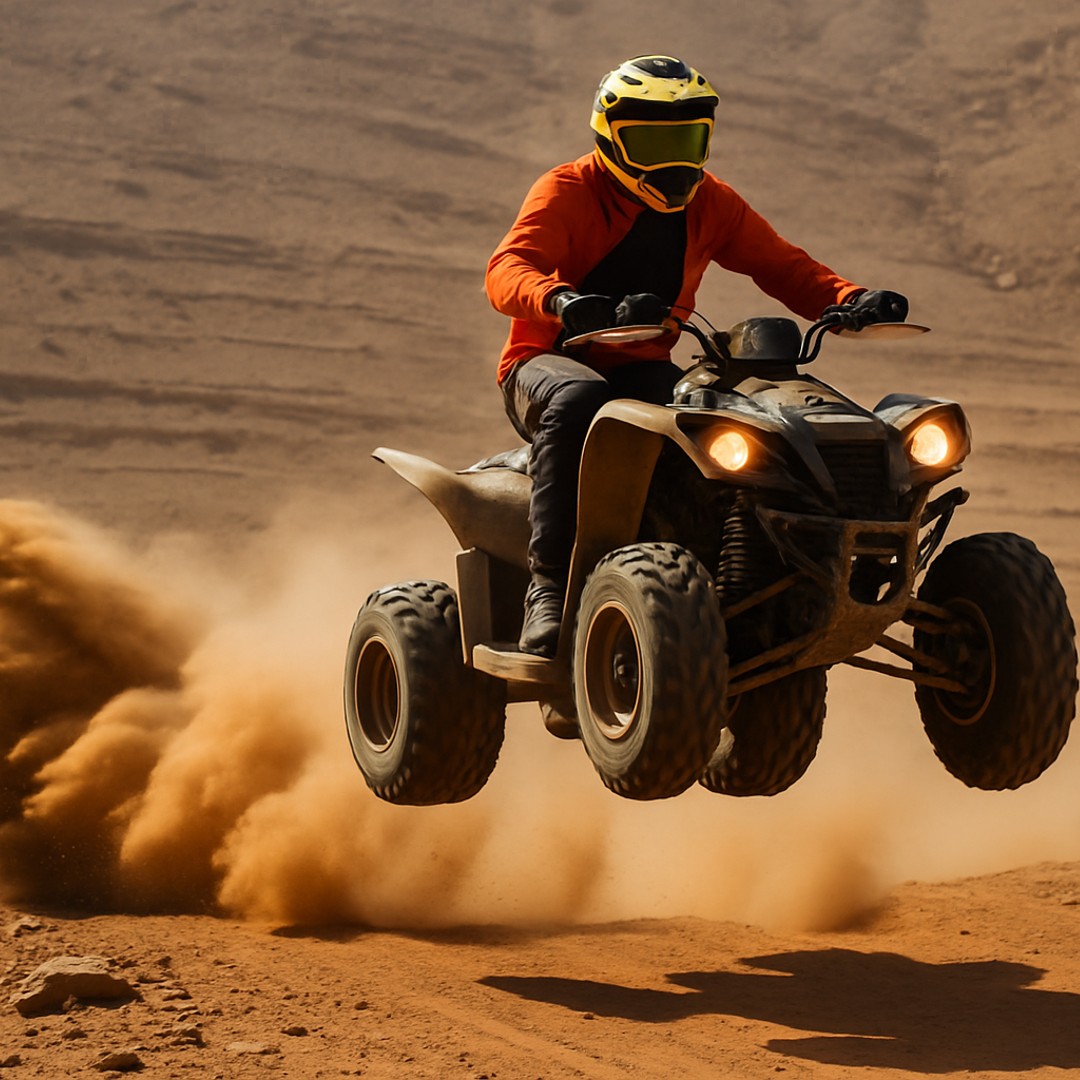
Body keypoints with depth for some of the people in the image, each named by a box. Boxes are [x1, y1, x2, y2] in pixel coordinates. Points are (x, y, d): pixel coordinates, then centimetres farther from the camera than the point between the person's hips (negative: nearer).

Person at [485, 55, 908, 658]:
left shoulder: (710, 203, 9)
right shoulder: (568, 192, -8)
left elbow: (782, 266, 7)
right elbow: (506, 271, -24)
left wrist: (853, 302, -14)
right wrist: (566, 302, -47)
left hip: (642, 371, 5)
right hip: (550, 361, -4)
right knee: (579, 400, -40)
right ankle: (549, 587, -40)